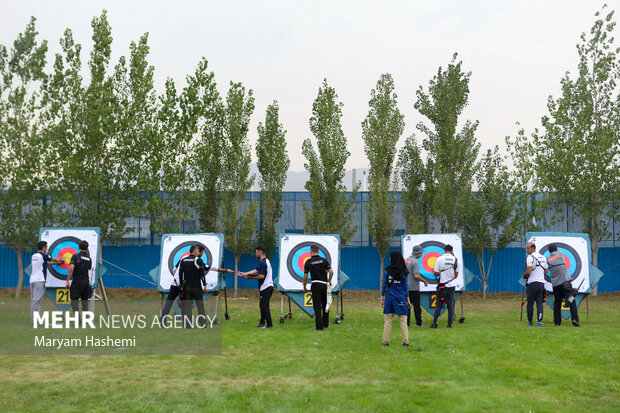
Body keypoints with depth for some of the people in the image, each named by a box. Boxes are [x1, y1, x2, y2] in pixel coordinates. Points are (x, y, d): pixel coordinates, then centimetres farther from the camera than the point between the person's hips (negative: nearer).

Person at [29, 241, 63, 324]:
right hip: (39, 280, -9)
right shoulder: (43, 256, -7)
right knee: (37, 300, -10)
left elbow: (48, 262, 26)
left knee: (33, 300, 9)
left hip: (32, 279, 9)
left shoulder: (34, 256, 16)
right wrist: (61, 260, 30)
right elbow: (55, 259, 9)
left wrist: (57, 262, 34)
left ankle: (33, 319, 9)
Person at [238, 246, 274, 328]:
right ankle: (262, 323, 21)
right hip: (268, 287, 10)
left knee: (264, 306, -6)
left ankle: (269, 324, -3)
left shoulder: (263, 263, -16)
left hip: (266, 288, -10)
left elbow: (261, 276, -21)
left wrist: (250, 277, -11)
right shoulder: (265, 261, 17)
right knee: (262, 305, 15)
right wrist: (244, 273, 17)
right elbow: (256, 270, 17)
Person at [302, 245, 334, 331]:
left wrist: (304, 288, 12)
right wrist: (329, 281, 10)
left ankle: (319, 326, -3)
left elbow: (305, 277, 0)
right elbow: (331, 272, -7)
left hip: (315, 286, -2)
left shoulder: (308, 262, -2)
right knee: (325, 305, 16)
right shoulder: (324, 260, 1)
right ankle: (325, 324, 23)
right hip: (324, 285, 2)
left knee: (317, 307, 1)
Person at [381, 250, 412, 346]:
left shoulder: (387, 271, -4)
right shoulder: (403, 272, -3)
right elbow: (405, 286, 1)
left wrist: (382, 298, 7)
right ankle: (405, 341, 5)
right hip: (400, 298, 0)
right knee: (403, 320, 5)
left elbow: (384, 285, -1)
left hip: (389, 297, 0)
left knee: (388, 320, 7)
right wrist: (408, 300, 7)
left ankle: (385, 341, 9)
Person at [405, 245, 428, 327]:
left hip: (406, 287, 7)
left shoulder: (405, 260, 10)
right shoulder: (415, 262, -15)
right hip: (414, 288, -7)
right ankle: (419, 323, 6)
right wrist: (424, 281, -8)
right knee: (416, 306, 1)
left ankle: (407, 323, 7)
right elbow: (416, 276, -21)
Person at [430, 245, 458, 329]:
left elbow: (436, 274, -6)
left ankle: (434, 323, 0)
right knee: (451, 305, 8)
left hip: (442, 285, -2)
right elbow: (456, 275, 4)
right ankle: (450, 324, 9)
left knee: (439, 304, 2)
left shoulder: (440, 259, -7)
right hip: (452, 285, 2)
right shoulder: (455, 259, 0)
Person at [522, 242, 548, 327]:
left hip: (532, 283, -6)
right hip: (541, 283, 6)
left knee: (530, 303, 4)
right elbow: (545, 271, 20)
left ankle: (530, 322, 10)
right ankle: (539, 321, -9)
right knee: (539, 302, 3)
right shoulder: (543, 258, 13)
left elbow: (528, 272, -16)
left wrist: (524, 276, 2)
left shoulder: (530, 257, -11)